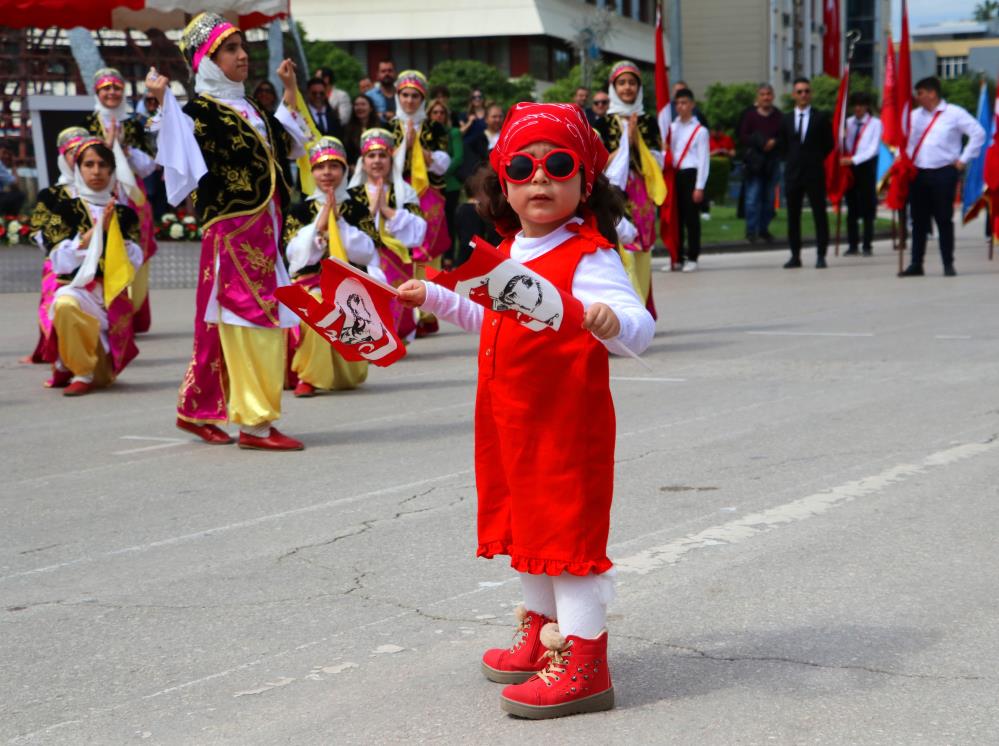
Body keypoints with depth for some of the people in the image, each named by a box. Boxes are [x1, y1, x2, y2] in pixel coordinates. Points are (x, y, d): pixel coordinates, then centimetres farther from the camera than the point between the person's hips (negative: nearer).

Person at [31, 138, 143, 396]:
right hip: (78, 288, -3)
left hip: (115, 295, 3)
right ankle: (80, 371, -18)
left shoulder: (122, 210, 11)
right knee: (65, 305, -40)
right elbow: (61, 260, -6)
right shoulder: (62, 204, 4)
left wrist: (112, 227, -7)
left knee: (103, 376, -5)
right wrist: (97, 228, -12)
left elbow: (135, 261, 5)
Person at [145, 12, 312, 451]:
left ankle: (196, 410, 21)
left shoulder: (247, 109, 17)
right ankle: (255, 422, -8)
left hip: (262, 231, 8)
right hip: (230, 230, -8)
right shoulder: (200, 110, -8)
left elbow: (290, 146, 26)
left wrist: (289, 92, 25)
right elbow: (184, 156, -23)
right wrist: (164, 103, -28)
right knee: (247, 320, -10)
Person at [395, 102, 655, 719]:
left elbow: (640, 327, -30)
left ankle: (583, 663, 1)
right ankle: (542, 636, 37)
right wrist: (433, 297, 29)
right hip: (512, 424, 9)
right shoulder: (509, 254, 8)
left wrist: (612, 322, -52)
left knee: (569, 531, -5)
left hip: (568, 425, -9)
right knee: (526, 526, 20)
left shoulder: (588, 257, -18)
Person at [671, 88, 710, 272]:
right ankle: (677, 256, 16)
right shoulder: (671, 128, 12)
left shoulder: (700, 131, -3)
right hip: (673, 175, 5)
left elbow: (704, 160, -5)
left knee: (691, 217, -3)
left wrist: (699, 187, -9)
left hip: (690, 175, -5)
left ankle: (692, 258, 4)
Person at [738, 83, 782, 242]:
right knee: (752, 197, -6)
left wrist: (774, 142, -15)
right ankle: (751, 231, -2)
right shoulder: (749, 114, 0)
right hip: (754, 161, -2)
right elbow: (742, 136, -2)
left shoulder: (778, 116, 5)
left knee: (769, 198, 7)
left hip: (772, 161, 2)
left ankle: (764, 229, 17)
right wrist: (759, 142, -14)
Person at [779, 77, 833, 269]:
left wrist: (816, 160, 3)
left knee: (820, 215, -2)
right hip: (793, 173, 3)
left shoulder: (821, 118, 0)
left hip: (814, 173, -3)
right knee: (793, 215, 5)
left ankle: (821, 256, 1)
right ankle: (795, 255, 11)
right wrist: (792, 160, 7)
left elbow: (829, 145, 4)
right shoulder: (786, 119, 8)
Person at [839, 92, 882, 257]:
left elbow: (873, 149, -11)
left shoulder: (875, 123, -3)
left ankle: (867, 245, 4)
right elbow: (844, 144, 9)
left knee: (867, 207, 0)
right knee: (852, 207, 5)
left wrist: (853, 159, -20)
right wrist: (844, 158, -10)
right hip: (849, 166, 4)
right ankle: (853, 245, 9)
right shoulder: (848, 122, 10)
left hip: (866, 166, -4)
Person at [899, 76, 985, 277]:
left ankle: (948, 264, 3)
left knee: (944, 219, -3)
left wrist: (963, 159, -5)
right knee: (919, 220, 6)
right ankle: (916, 264, 11)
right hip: (918, 174, 5)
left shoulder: (954, 113, -2)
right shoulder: (914, 115, 14)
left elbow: (978, 133, -3)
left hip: (944, 173, -5)